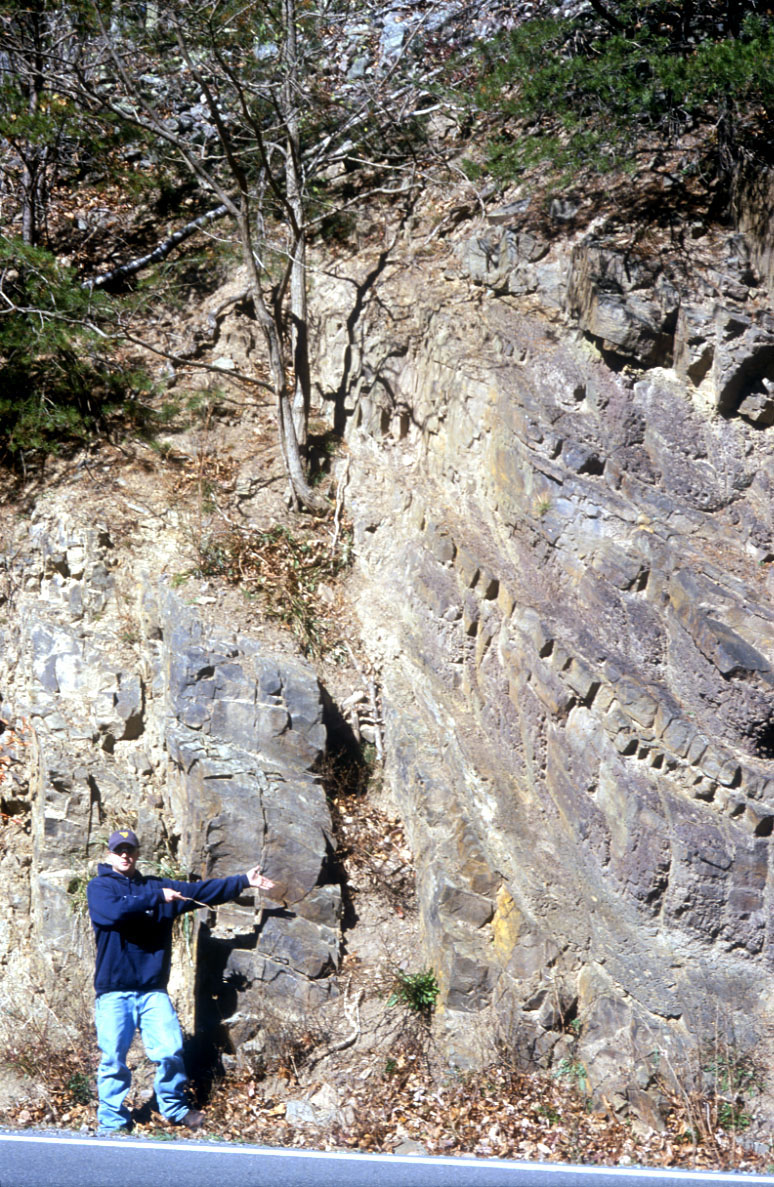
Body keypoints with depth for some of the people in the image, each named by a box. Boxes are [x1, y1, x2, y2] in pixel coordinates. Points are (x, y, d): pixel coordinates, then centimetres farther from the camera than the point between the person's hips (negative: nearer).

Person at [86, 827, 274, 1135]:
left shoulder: (157, 886, 15)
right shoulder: (99, 887, 2)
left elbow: (201, 891, 13)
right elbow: (114, 911, -19)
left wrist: (244, 881, 7)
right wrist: (157, 898, -13)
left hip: (153, 989, 3)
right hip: (114, 991, -3)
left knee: (170, 1051, -4)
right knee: (113, 1060, -3)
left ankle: (174, 1107, 16)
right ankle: (112, 1123, 10)